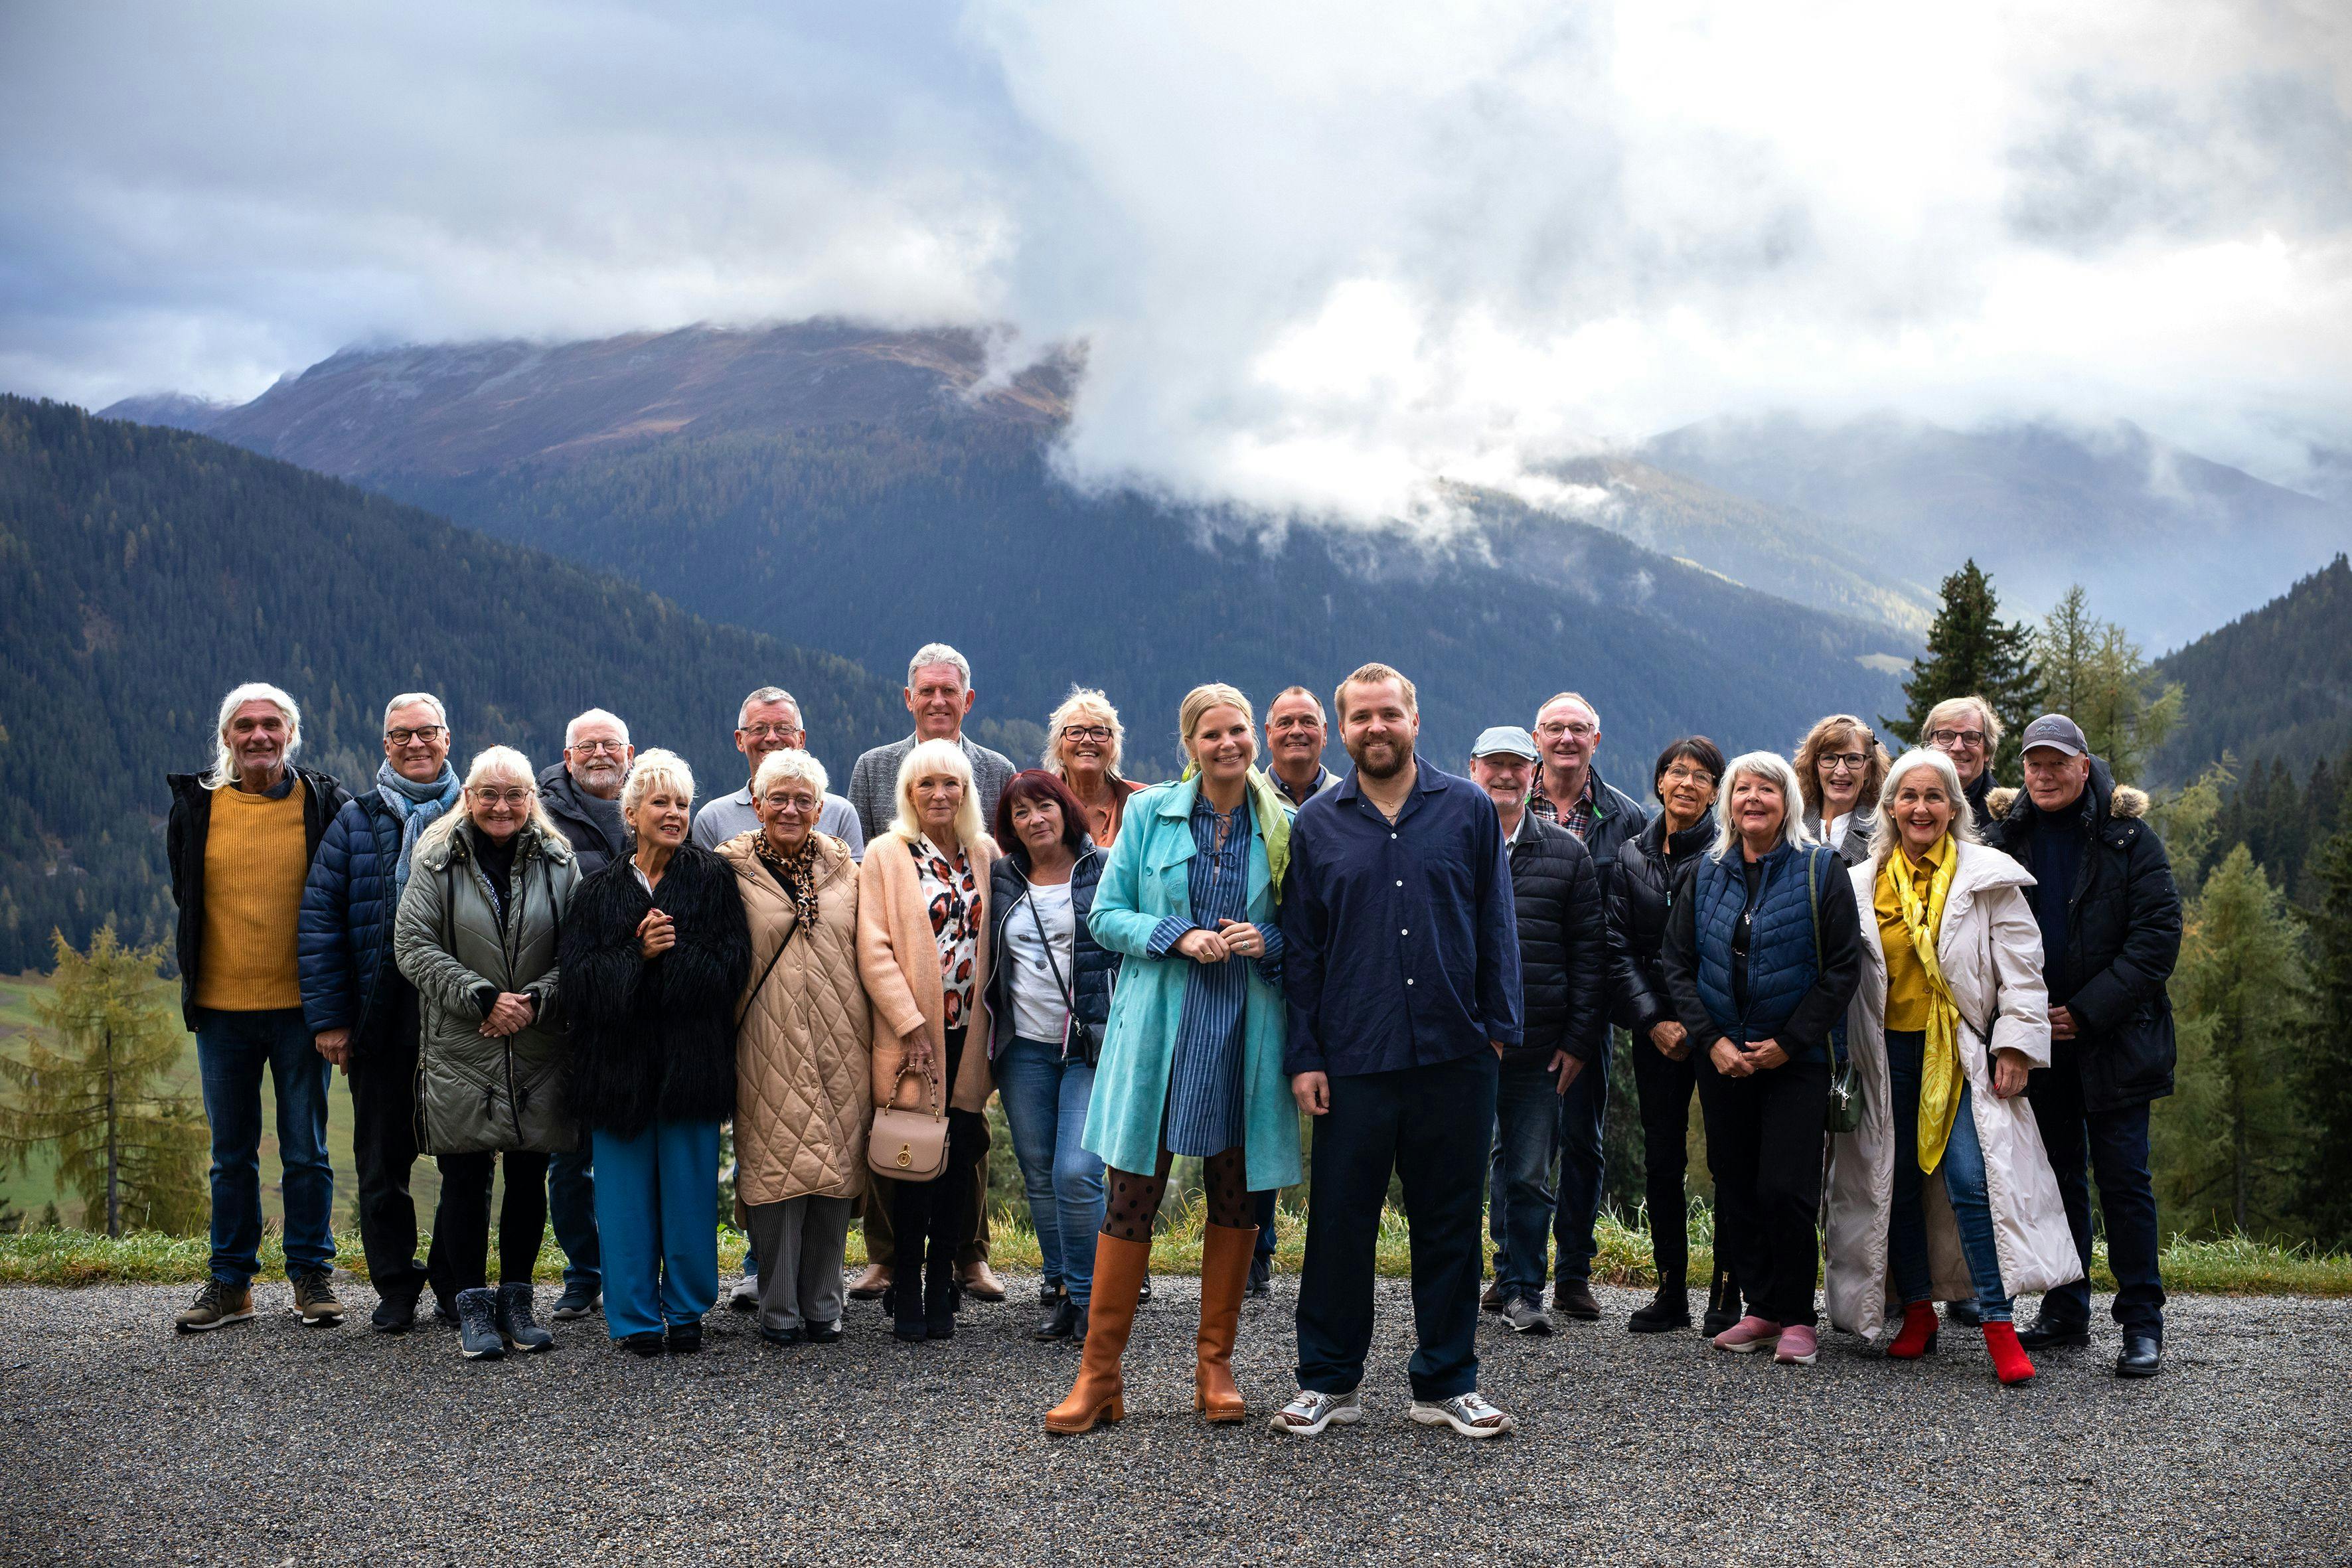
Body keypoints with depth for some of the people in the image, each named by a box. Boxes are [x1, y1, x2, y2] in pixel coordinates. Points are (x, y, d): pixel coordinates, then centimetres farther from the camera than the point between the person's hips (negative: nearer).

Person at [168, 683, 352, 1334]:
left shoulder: (325, 803, -1)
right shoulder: (196, 805, 4)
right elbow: (185, 894, 18)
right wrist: (199, 970, 12)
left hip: (300, 1006, -2)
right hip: (221, 1009, 2)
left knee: (306, 1152, 4)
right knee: (231, 1154, 10)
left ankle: (312, 1274, 15)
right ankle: (230, 1281, 19)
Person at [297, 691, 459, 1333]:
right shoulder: (355, 820, 7)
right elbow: (319, 920, 4)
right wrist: (328, 1015, -3)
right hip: (381, 1016, 1)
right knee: (382, 1157, 7)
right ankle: (395, 1286, 18)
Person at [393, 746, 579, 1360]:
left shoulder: (559, 864, 6)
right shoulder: (437, 861, 2)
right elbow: (413, 946, -5)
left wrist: (535, 1000, -12)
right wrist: (482, 997, -14)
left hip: (539, 1051, 2)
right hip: (459, 1050, -2)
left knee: (530, 1177, 6)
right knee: (465, 1178, 0)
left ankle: (516, 1300, 19)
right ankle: (472, 1308, 9)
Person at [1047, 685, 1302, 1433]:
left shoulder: (1284, 829, 6)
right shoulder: (1149, 813, 4)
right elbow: (1105, 915, 3)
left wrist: (1268, 942, -10)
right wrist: (1177, 936, -13)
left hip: (1244, 1034, 2)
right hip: (1157, 1028, -1)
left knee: (1236, 1197, 7)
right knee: (1131, 1197, -1)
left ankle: (1215, 1362, 21)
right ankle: (1100, 1373, 6)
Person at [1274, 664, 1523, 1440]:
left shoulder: (1470, 809, 5)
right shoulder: (1316, 824, 6)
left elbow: (1496, 927, 8)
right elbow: (1301, 947, 7)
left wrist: (1499, 1025, 1)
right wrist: (1303, 1054, 1)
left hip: (1455, 1056, 0)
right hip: (1353, 1057, 0)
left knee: (1449, 1222, 8)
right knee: (1339, 1221, 4)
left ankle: (1448, 1383, 20)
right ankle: (1329, 1381, 18)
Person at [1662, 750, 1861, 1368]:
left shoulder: (1820, 871, -3)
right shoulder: (1706, 874, 8)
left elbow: (1843, 967, -6)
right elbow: (1679, 964, 7)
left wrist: (1788, 1043, -10)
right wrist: (1711, 1039, -6)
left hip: (1796, 1057, -4)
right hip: (1723, 1056, 4)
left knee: (1784, 1188, -9)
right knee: (1734, 1187, 6)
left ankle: (1794, 1316, 5)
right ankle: (1761, 1309, 17)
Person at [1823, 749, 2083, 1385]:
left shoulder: (1988, 878, 0)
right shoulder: (1863, 883, 8)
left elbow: (2020, 970, -1)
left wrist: (2015, 1046, -9)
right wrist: (1842, 1058, 11)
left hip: (1963, 1050, -3)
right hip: (1889, 1051, 3)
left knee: (1972, 1178, -15)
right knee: (1897, 1181, 6)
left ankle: (1998, 1324, -11)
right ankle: (1917, 1313, 20)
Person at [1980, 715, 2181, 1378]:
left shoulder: (2128, 837, -4)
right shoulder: (2006, 837, 6)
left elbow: (2159, 934, -9)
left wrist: (2087, 1012, -14)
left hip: (2112, 1039, -4)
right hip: (2038, 1037, 4)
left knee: (2122, 1175, -4)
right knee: (2056, 1174, 10)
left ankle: (2142, 1322, 3)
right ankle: (2065, 1311, 19)